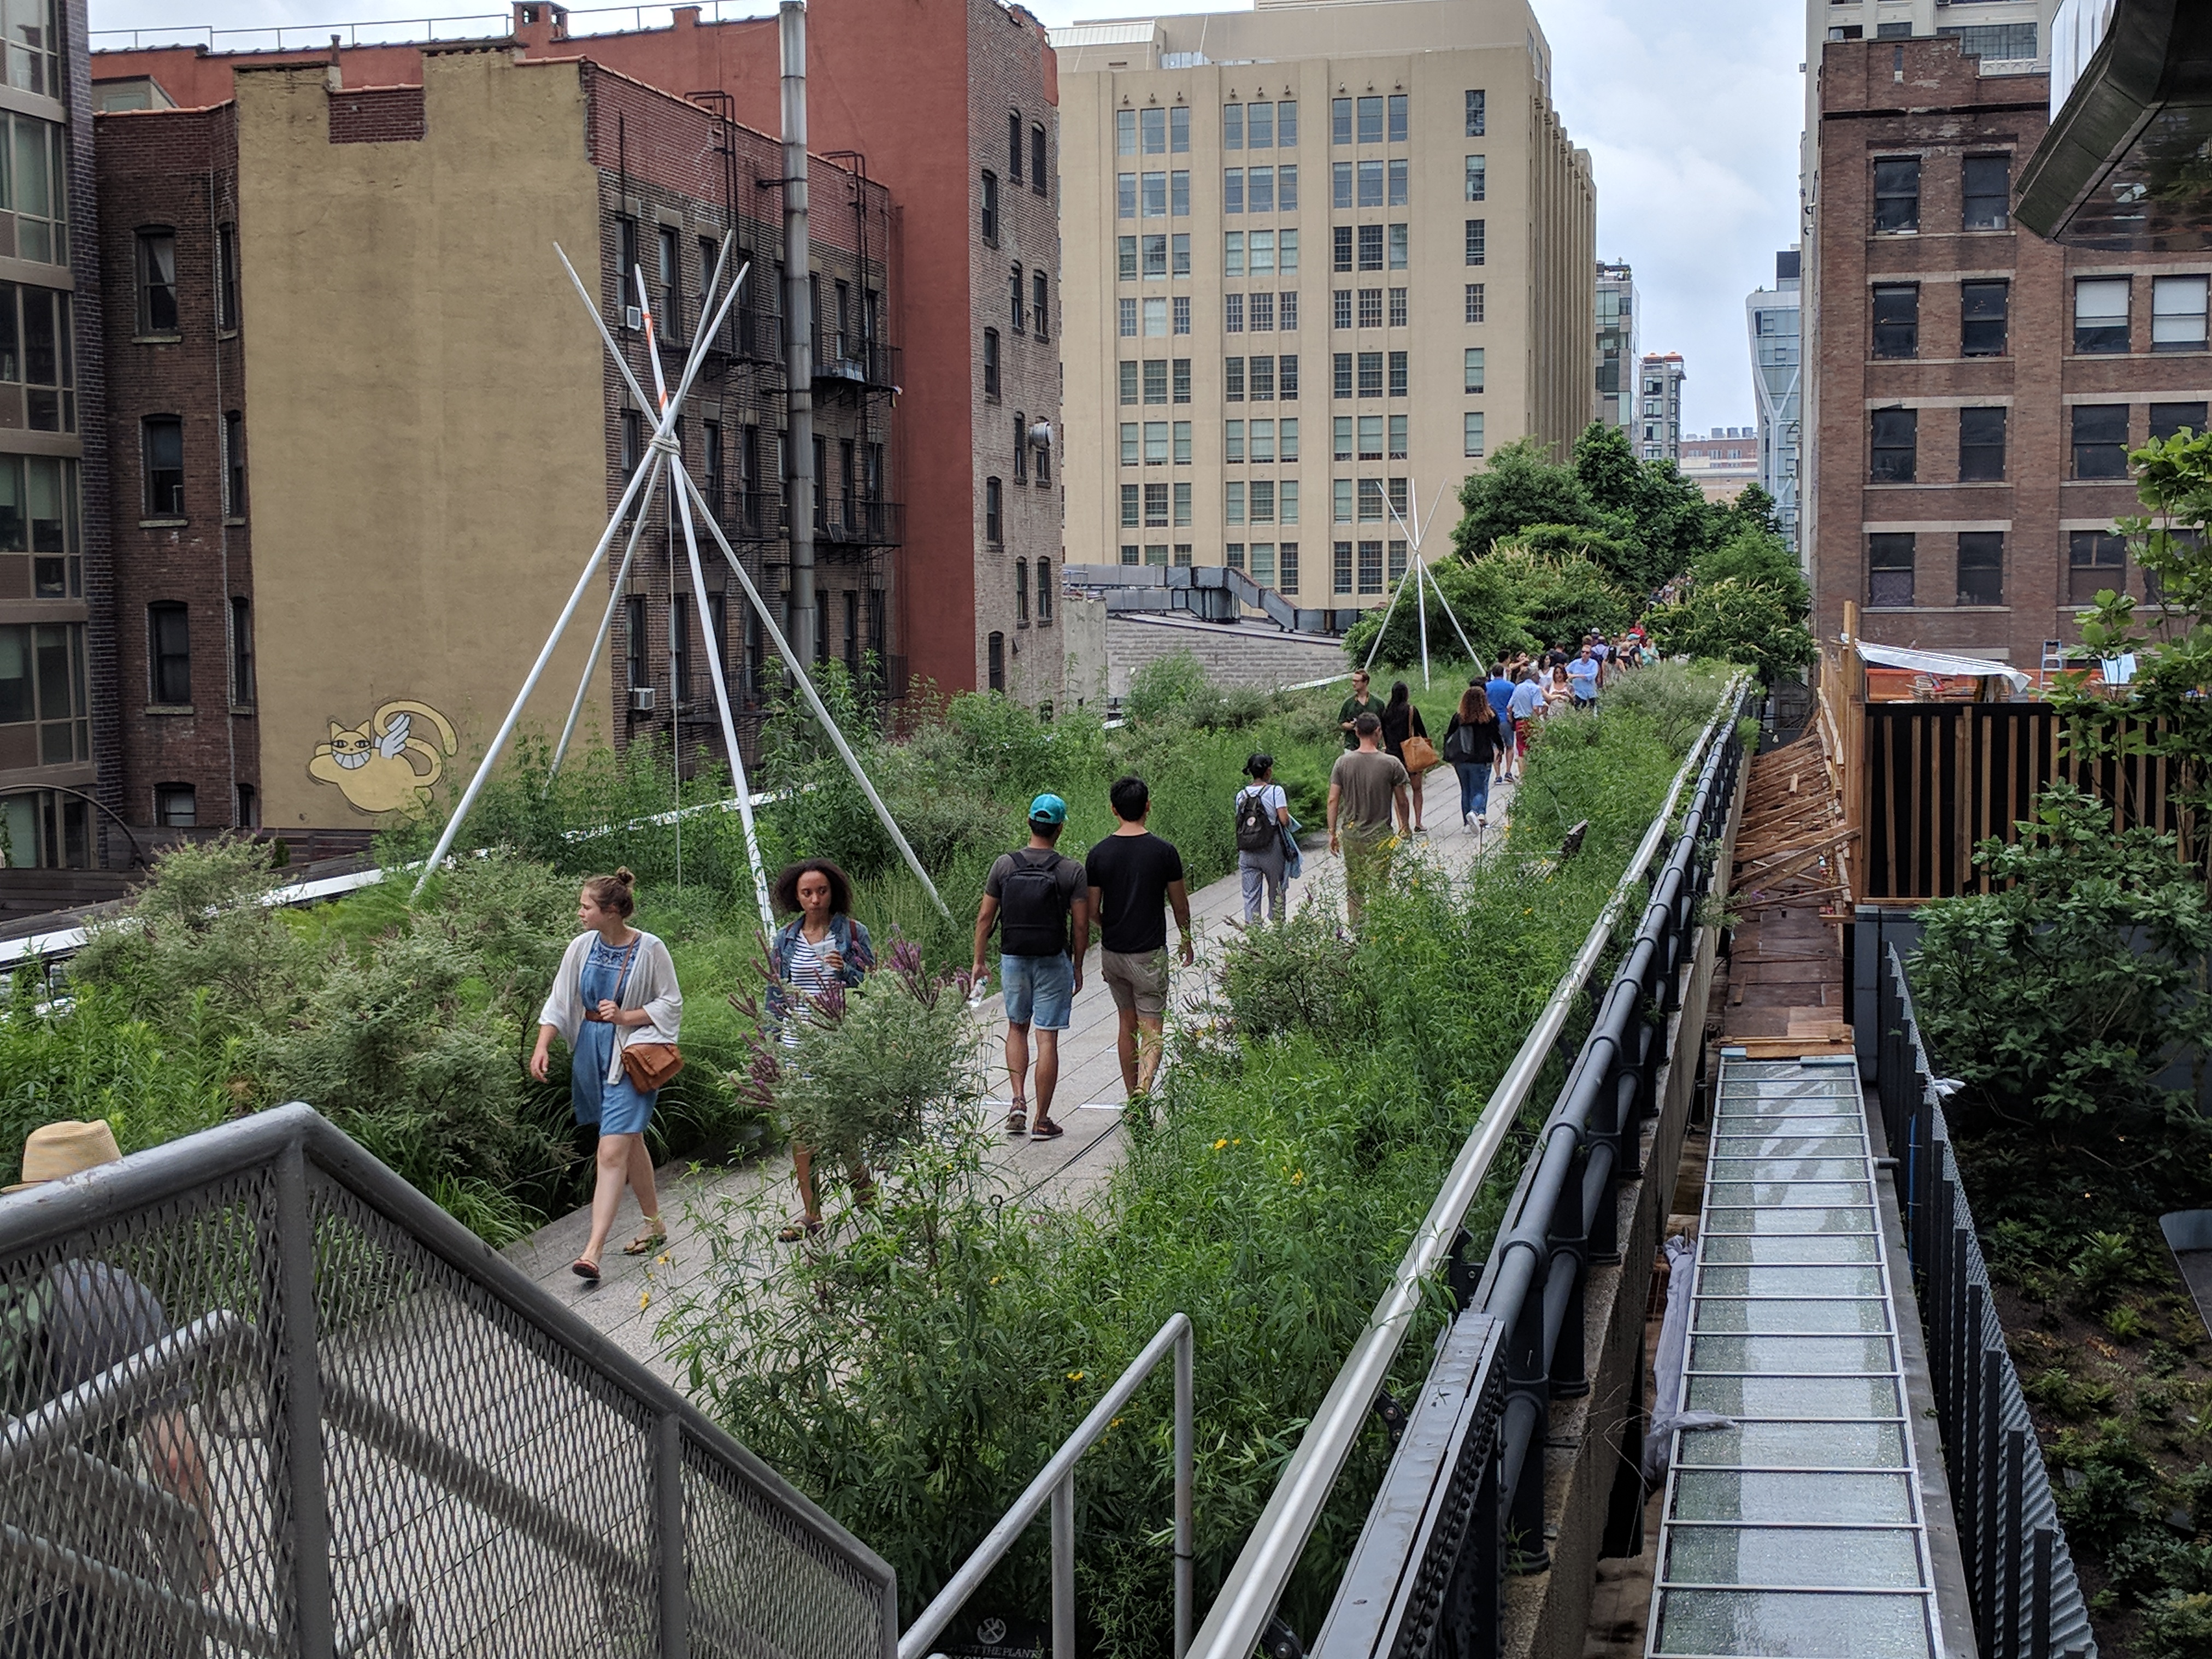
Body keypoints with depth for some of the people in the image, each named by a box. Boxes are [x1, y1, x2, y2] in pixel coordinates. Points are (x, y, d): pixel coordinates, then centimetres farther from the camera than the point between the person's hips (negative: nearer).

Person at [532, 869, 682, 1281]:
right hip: (590, 1052, 6)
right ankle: (655, 1225, 33)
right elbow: (559, 1001, 6)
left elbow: (671, 1004, -3)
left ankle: (593, 1252, -17)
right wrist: (542, 1046, -5)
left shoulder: (650, 950, -10)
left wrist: (625, 1017, -15)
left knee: (612, 1151, -13)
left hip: (629, 1056, -6)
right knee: (630, 1142, 18)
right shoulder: (582, 946, 3)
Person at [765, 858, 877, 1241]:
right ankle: (810, 1213, 11)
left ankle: (860, 1175, 33)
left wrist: (845, 971, -19)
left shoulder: (853, 934, -1)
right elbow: (775, 994, 13)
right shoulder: (784, 939, 8)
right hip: (797, 1046, 3)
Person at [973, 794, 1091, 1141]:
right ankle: (1042, 1121, 6)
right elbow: (1081, 924, -7)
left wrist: (979, 961, 9)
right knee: (1047, 1038, 2)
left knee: (1017, 1028, 21)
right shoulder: (1071, 871, -9)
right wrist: (1078, 966, 7)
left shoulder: (1005, 864, -4)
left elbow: (985, 917, -1)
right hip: (1053, 961, -2)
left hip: (1013, 958, 2)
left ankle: (1018, 1102, 7)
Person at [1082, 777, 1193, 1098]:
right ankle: (1142, 1090, -24)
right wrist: (1186, 940, 19)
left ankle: (1132, 1098, 27)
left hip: (1113, 953, 3)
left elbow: (1092, 911, 0)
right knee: (1151, 1032, -2)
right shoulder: (1164, 852, -9)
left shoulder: (1099, 854, -4)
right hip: (1149, 955, -3)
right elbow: (1180, 905, 1)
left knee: (1126, 1024, 19)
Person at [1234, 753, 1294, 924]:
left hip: (1247, 852, 3)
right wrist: (1287, 812, 6)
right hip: (1271, 850, -3)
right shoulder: (1275, 791, -8)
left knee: (1251, 895, 5)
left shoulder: (1241, 795, 5)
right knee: (1276, 892, 12)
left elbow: (1240, 822, 6)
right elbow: (1284, 820, -14)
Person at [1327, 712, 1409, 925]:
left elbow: (1333, 800, -3)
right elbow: (1402, 803, -2)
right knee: (1378, 889, 3)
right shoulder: (1391, 764, -9)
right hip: (1380, 836, -3)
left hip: (1351, 835, 3)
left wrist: (1333, 833, 6)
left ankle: (1355, 930, 21)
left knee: (1354, 889, 14)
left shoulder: (1343, 763, -4)